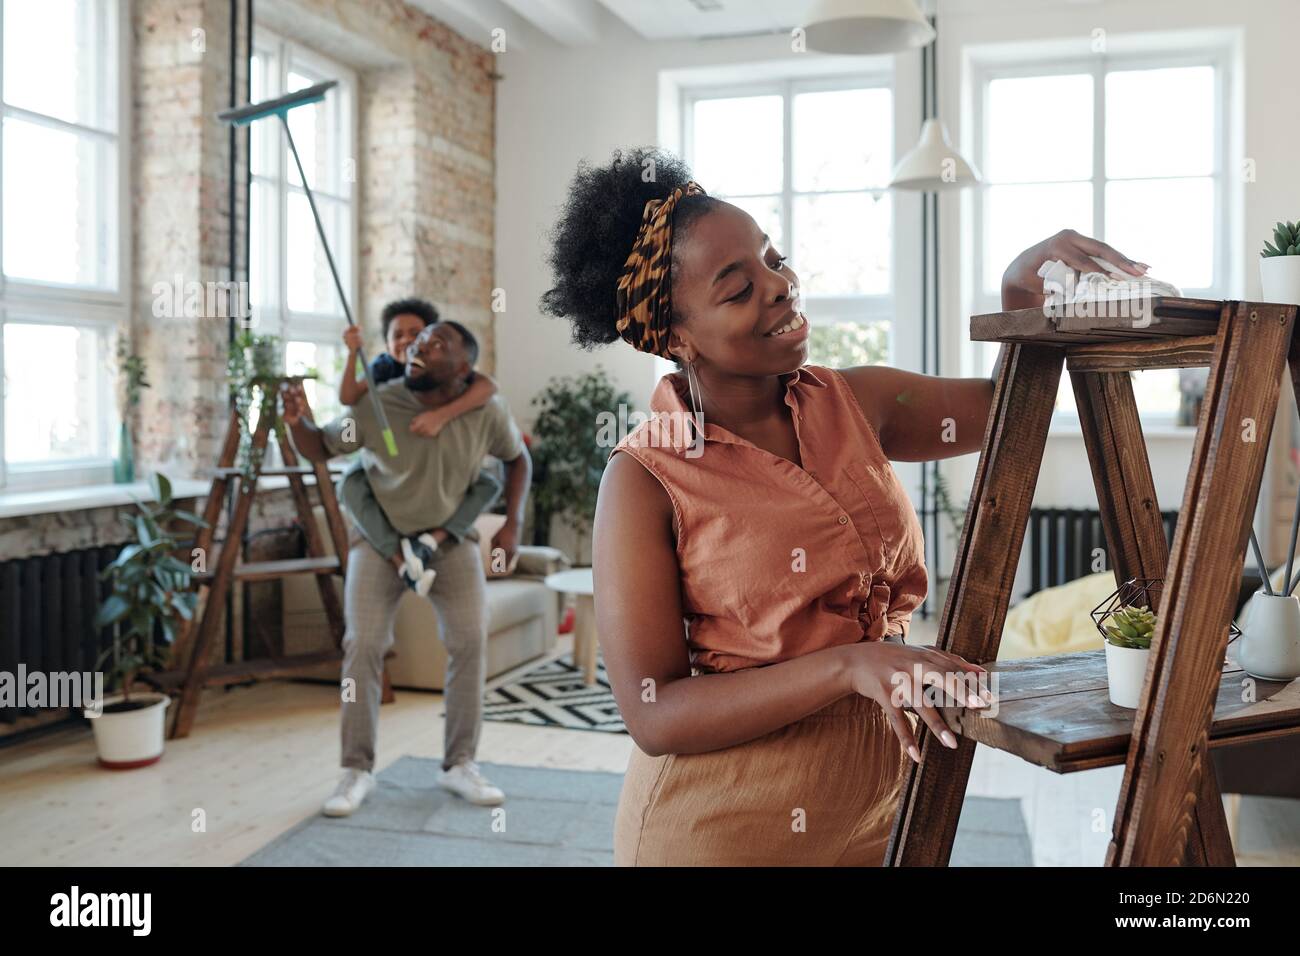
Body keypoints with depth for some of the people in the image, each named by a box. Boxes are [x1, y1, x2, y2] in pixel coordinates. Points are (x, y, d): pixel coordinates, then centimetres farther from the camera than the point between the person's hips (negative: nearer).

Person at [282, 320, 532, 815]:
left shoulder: (486, 412, -15)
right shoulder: (376, 405, -18)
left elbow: (518, 459, 4)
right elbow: (321, 449, -6)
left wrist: (512, 524, -5)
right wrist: (297, 422, -28)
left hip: (451, 538, 1)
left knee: (469, 641, -11)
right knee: (363, 645, -12)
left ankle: (460, 764, 5)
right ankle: (357, 770, 2)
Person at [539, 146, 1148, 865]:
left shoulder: (852, 404, -3)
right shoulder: (644, 481, -17)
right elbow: (652, 714, -20)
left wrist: (1021, 288, -7)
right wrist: (847, 666, -29)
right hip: (724, 830, -5)